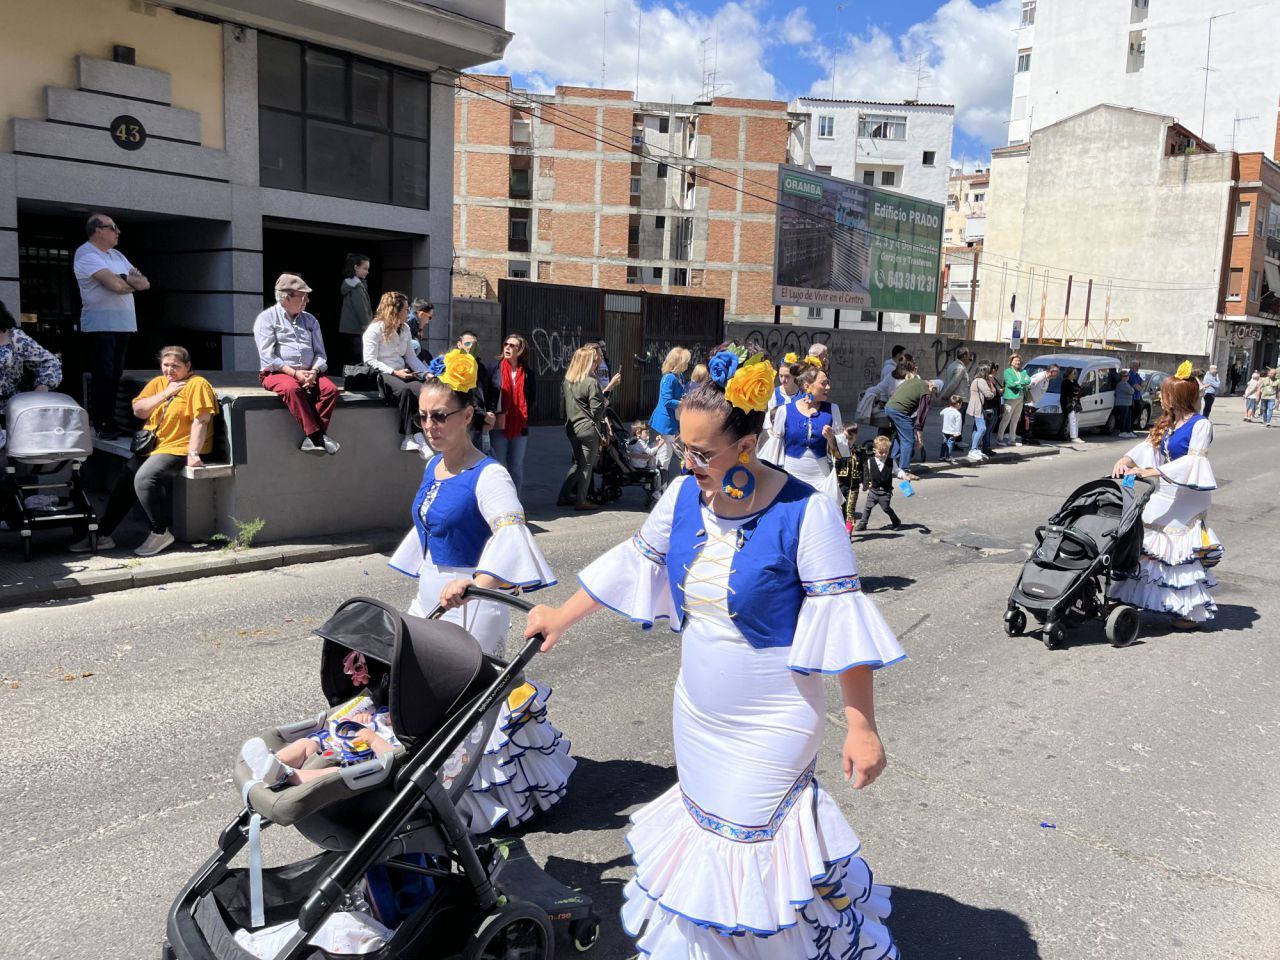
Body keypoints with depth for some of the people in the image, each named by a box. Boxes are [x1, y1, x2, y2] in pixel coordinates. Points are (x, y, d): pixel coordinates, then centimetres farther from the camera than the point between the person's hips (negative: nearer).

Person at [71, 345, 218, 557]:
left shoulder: (197, 384, -8)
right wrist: (166, 393, -8)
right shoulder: (158, 383, 13)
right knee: (124, 482, 4)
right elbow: (138, 410, 2)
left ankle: (161, 533, -14)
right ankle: (102, 534, 15)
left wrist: (193, 453, -22)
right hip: (152, 447, 8)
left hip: (179, 449, -8)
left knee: (144, 478, -27)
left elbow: (201, 421, -16)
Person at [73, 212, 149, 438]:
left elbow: (145, 283, 12)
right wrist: (134, 282, 1)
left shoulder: (117, 256, 20)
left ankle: (112, 423, 14)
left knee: (116, 376, 9)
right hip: (100, 324, -7)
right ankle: (99, 427, -1)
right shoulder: (86, 254, -7)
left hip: (123, 324, 8)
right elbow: (115, 285, -20)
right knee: (103, 376, -7)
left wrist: (126, 279, -9)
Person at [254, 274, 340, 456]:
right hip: (278, 373, -4)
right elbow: (267, 356, -7)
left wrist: (313, 372, -9)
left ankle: (312, 437, -28)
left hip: (308, 373, 4)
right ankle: (316, 435, -36)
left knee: (330, 388, -26)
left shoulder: (310, 320, 18)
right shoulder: (267, 318, 3)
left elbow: (320, 353, 13)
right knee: (292, 388, -37)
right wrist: (294, 373, -18)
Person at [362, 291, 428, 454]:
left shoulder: (405, 329, 16)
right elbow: (370, 360, -10)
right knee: (405, 390, -36)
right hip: (381, 374, -6)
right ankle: (411, 437, -30)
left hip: (401, 372, 6)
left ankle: (411, 439, -30)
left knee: (422, 390, -27)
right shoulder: (375, 329, -4)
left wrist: (426, 373, -2)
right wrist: (394, 372, -18)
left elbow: (412, 357, 14)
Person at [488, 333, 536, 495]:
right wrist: (493, 416, -6)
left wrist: (526, 418, 2)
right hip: (499, 426, -2)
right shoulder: (495, 368, 1)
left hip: (519, 427, 2)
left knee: (516, 467, 7)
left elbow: (532, 397, 13)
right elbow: (487, 394, 2)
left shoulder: (527, 372, 6)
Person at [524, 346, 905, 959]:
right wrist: (562, 618, 16)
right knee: (703, 827, 21)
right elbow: (636, 562, 10)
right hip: (697, 713, 6)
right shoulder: (683, 496, -4)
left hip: (772, 723, -6)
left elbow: (842, 623, -19)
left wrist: (861, 728, -19)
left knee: (758, 844, 4)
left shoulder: (805, 513, -22)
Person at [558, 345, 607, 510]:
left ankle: (564, 496, 20)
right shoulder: (591, 382, -17)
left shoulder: (567, 380, 5)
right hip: (588, 428, -7)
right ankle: (581, 501, 10)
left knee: (577, 462, 20)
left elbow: (563, 398, 11)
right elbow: (597, 409, -17)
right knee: (586, 465, 5)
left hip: (571, 427, 7)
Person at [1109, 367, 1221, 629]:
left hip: (1187, 497, -7)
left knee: (1183, 552, -3)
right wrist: (1126, 460, -16)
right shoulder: (1166, 424, 13)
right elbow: (1147, 446, 5)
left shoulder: (1200, 425, -11)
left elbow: (1193, 461, -21)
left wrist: (1152, 472, -28)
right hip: (1163, 494, 7)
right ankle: (1128, 597, 14)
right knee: (1145, 545, 7)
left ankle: (1193, 611, 8)